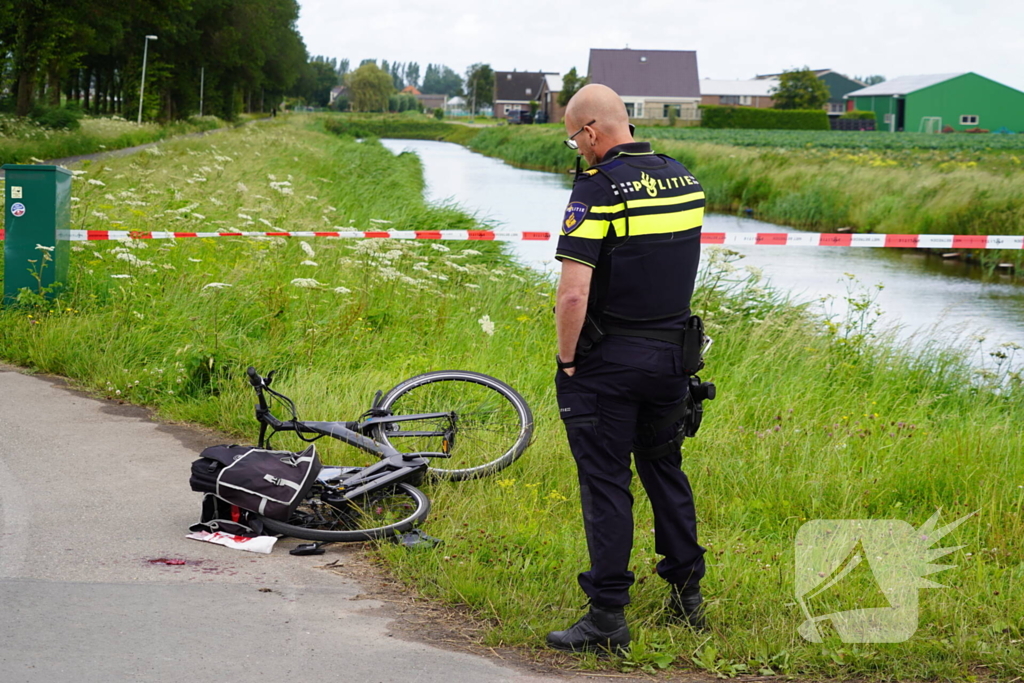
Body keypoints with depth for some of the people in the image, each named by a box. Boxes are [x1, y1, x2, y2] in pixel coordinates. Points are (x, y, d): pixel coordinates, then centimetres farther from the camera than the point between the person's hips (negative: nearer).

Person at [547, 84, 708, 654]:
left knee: (606, 483, 1)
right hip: (673, 355, 7)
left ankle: (608, 617, 5)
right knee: (665, 469, 19)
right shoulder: (686, 181, 5)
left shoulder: (599, 190, -18)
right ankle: (688, 595, 27)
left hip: (608, 360, -7)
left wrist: (566, 359, -10)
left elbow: (573, 294, -23)